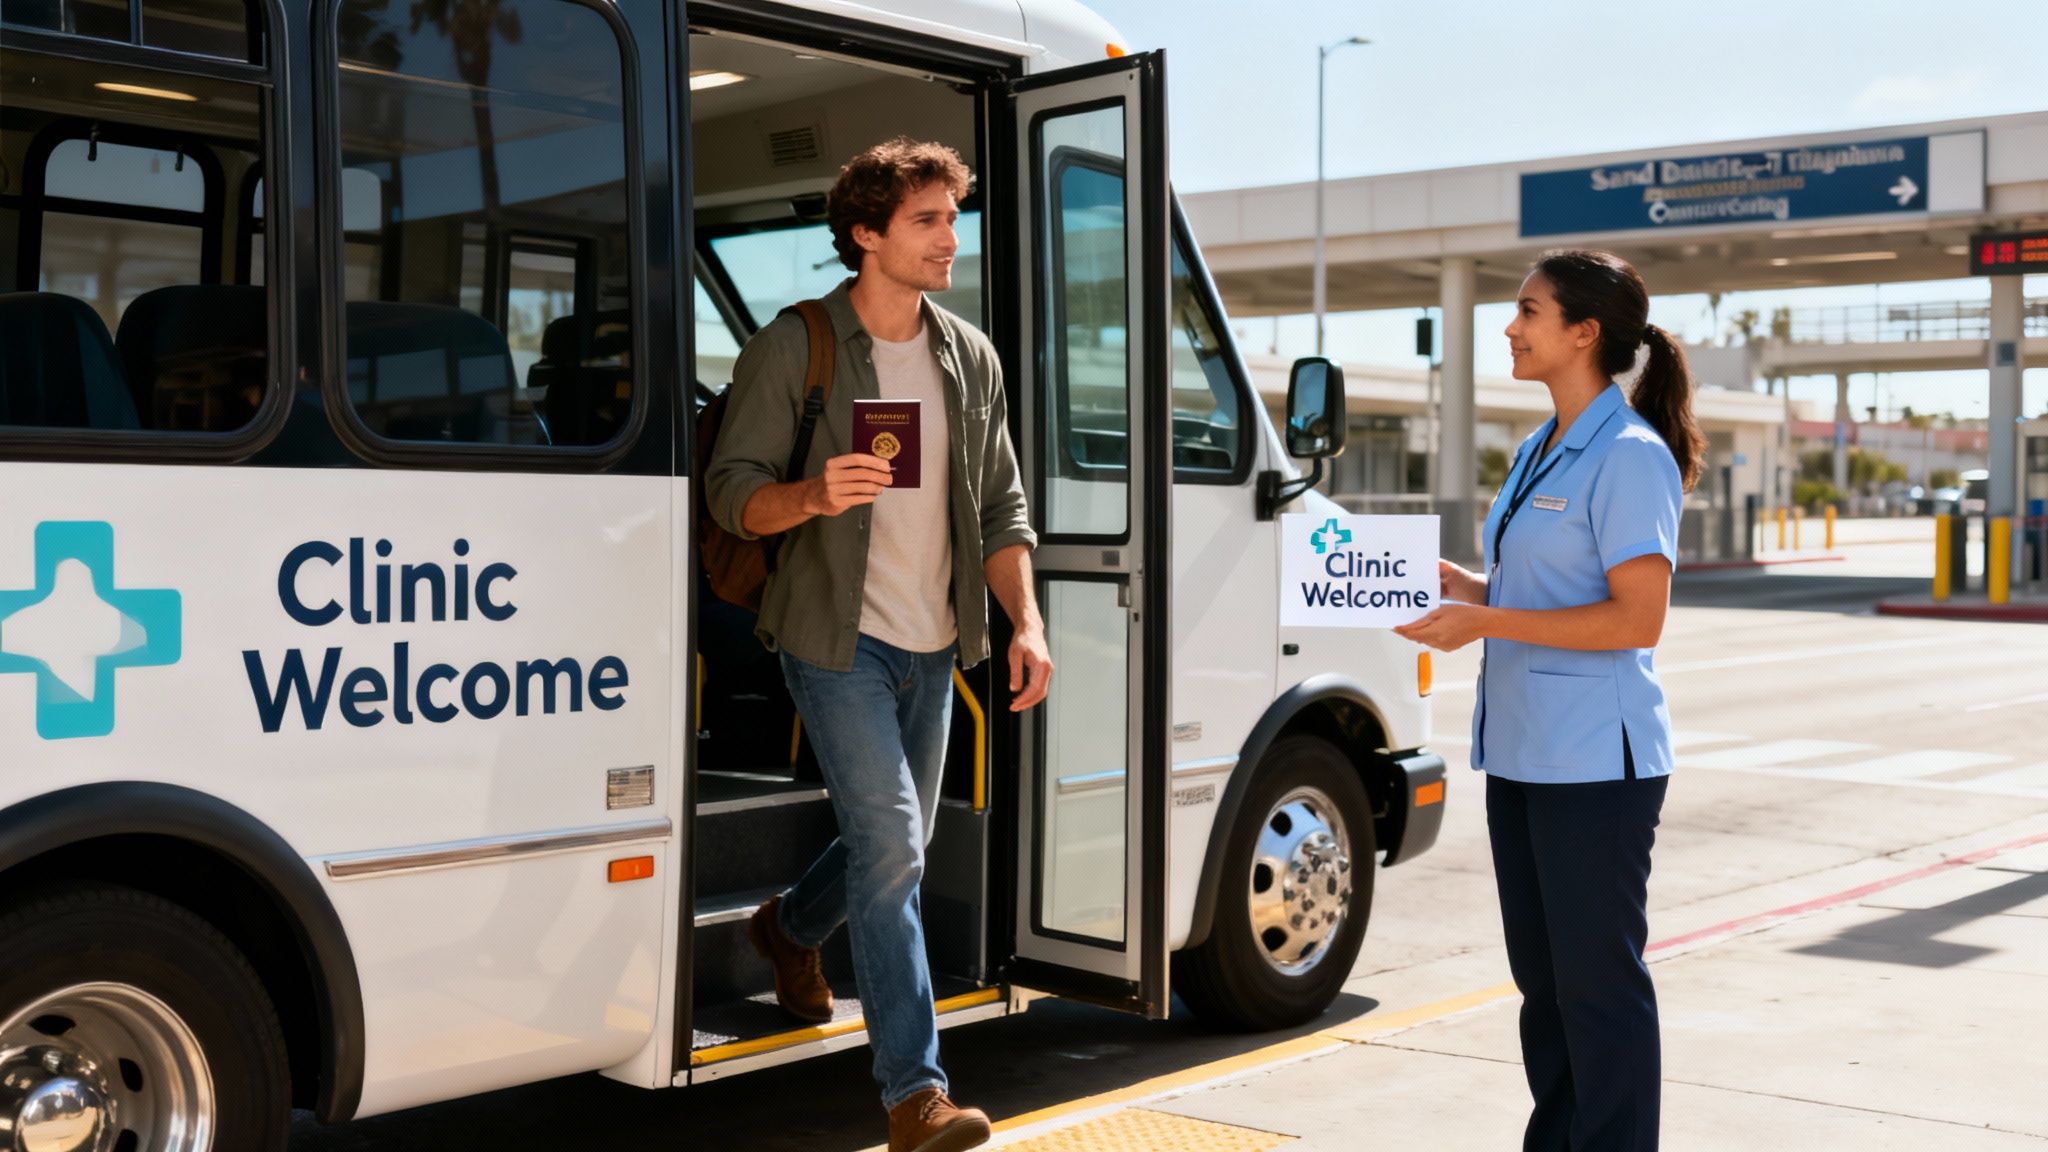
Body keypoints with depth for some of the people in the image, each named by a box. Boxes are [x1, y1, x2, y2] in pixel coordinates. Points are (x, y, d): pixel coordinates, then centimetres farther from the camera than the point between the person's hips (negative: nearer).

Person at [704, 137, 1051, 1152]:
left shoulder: (970, 358, 9)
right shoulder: (791, 348, -7)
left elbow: (1000, 507, 12)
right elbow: (731, 490, -8)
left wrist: (1025, 622, 0)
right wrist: (813, 495, -28)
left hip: (932, 647, 6)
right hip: (837, 640, -6)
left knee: (898, 845, 16)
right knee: (890, 848, -14)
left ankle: (789, 930, 49)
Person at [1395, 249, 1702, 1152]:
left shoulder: (1629, 457, -13)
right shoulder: (1538, 452, 15)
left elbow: (1637, 617, -18)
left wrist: (1488, 622, -19)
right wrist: (1459, 584, 5)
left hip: (1596, 763, -9)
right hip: (1521, 752, 9)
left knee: (1597, 983, 0)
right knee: (1543, 977, 16)